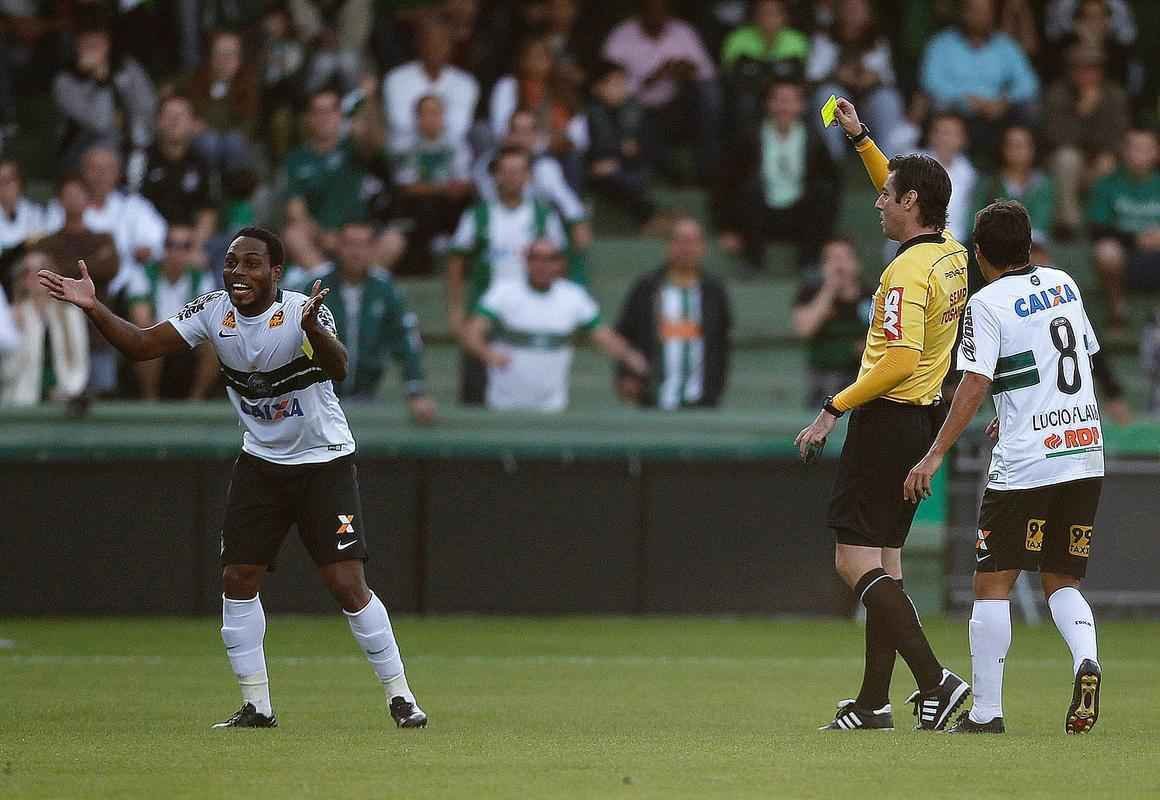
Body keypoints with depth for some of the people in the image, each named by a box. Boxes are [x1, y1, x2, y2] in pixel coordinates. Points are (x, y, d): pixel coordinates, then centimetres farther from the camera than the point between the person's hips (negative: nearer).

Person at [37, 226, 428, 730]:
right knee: (238, 579, -2)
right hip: (260, 462, 5)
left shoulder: (299, 312, -23)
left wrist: (312, 329, -60)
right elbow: (141, 345, -5)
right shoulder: (213, 312, -7)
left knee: (347, 585, -12)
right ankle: (256, 706, 9)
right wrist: (93, 309, -20)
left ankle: (400, 697, 1)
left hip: (324, 463, -5)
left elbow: (338, 370, -40)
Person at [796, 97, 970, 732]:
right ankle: (873, 702, 12)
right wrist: (860, 137, 28)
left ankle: (934, 680, -20)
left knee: (855, 561, -10)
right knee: (884, 563, 11)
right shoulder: (952, 256, 9)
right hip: (924, 418, 9)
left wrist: (833, 410, -21)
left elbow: (899, 363, -26)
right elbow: (899, 189, 28)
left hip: (888, 417, -9)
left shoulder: (908, 271, -18)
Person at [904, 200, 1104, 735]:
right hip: (1086, 456, 6)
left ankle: (986, 711, -3)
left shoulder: (988, 304, -7)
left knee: (992, 584, 1)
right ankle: (1085, 660, -15)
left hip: (1025, 464, -6)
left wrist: (935, 456, -15)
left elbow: (975, 386, -15)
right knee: (1062, 581, 14)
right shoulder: (1063, 284, 13)